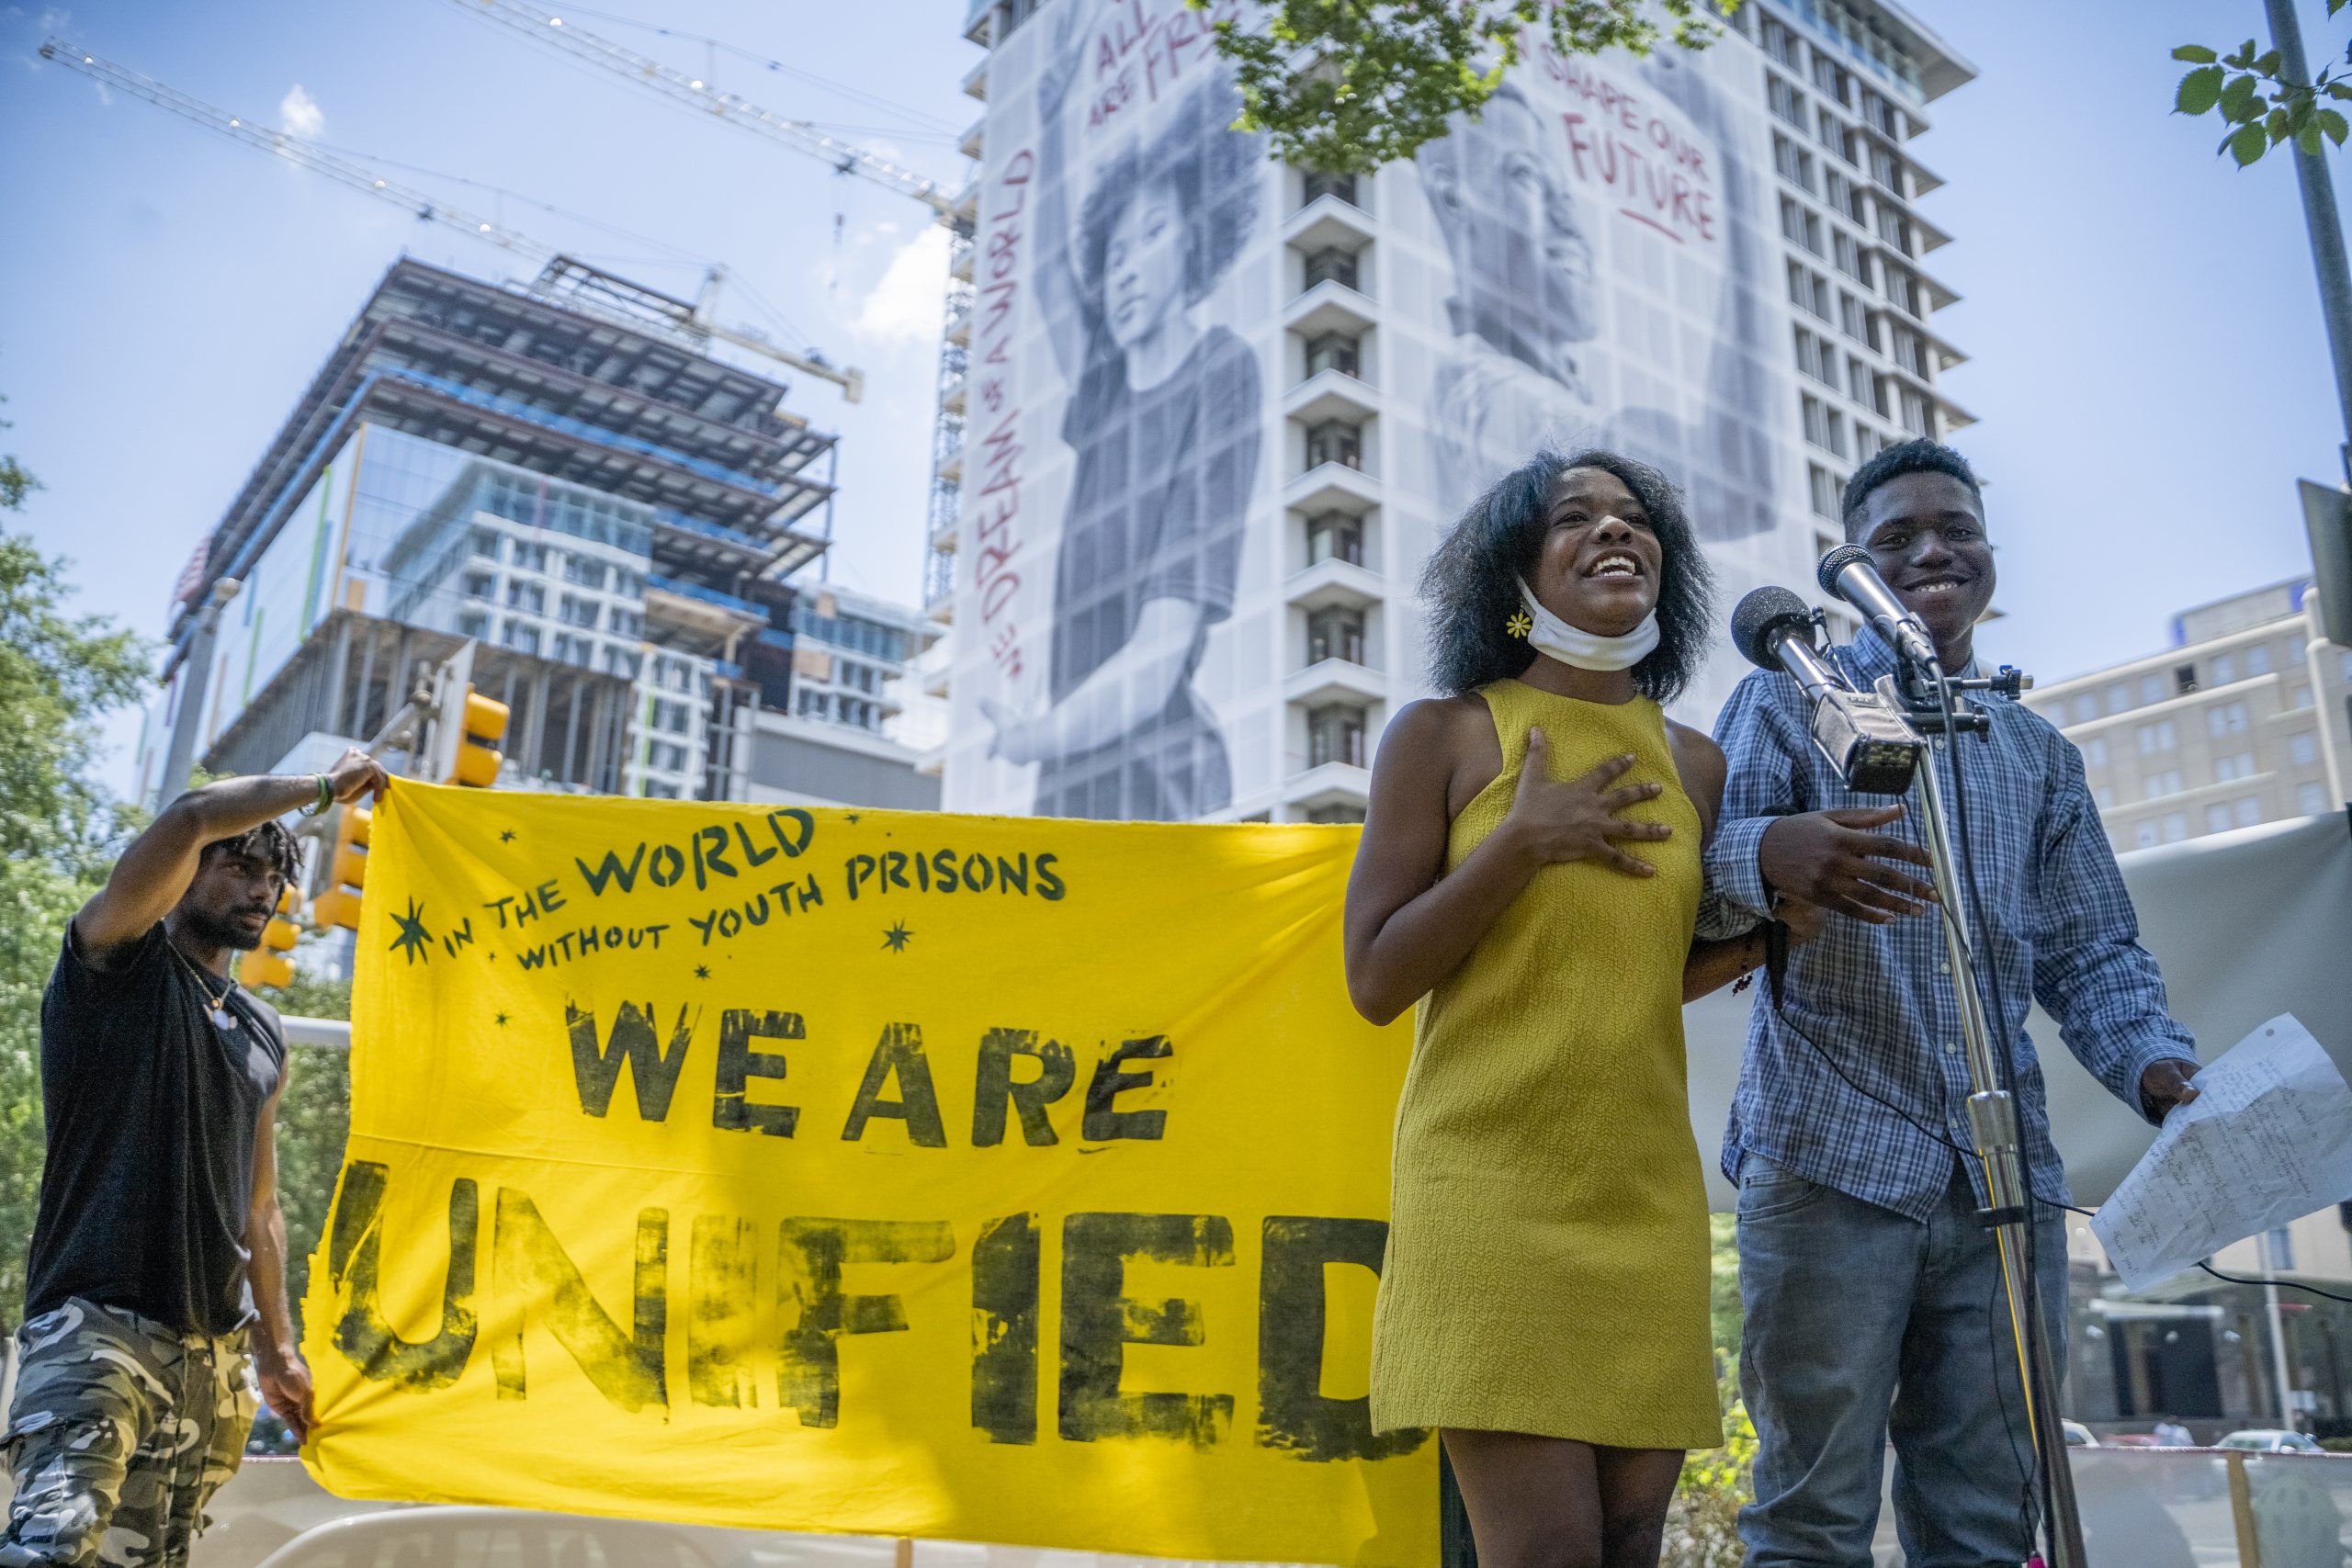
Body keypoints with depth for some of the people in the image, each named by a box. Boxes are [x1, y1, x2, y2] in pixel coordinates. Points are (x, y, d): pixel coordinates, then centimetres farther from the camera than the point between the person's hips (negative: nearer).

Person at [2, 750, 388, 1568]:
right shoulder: (115, 962, 2)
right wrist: (325, 786, -2)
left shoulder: (263, 1036, 19)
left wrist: (278, 1347, 21)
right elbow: (191, 816, -16)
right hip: (98, 1324, -6)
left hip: (213, 1354, 6)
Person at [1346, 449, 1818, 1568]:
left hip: (1648, 1195, 5)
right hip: (1491, 1187, -5)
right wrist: (1521, 842, -13)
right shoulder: (1443, 734, -1)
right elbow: (1375, 981, -5)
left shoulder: (1692, 764, 11)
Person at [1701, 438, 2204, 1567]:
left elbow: (2093, 952, 17)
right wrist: (1769, 853, -32)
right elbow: (1699, 863, -8)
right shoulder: (1790, 701, 6)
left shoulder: (2040, 753, 19)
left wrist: (2155, 1065, -3)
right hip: (1830, 1162, -4)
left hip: (2006, 1179, 5)